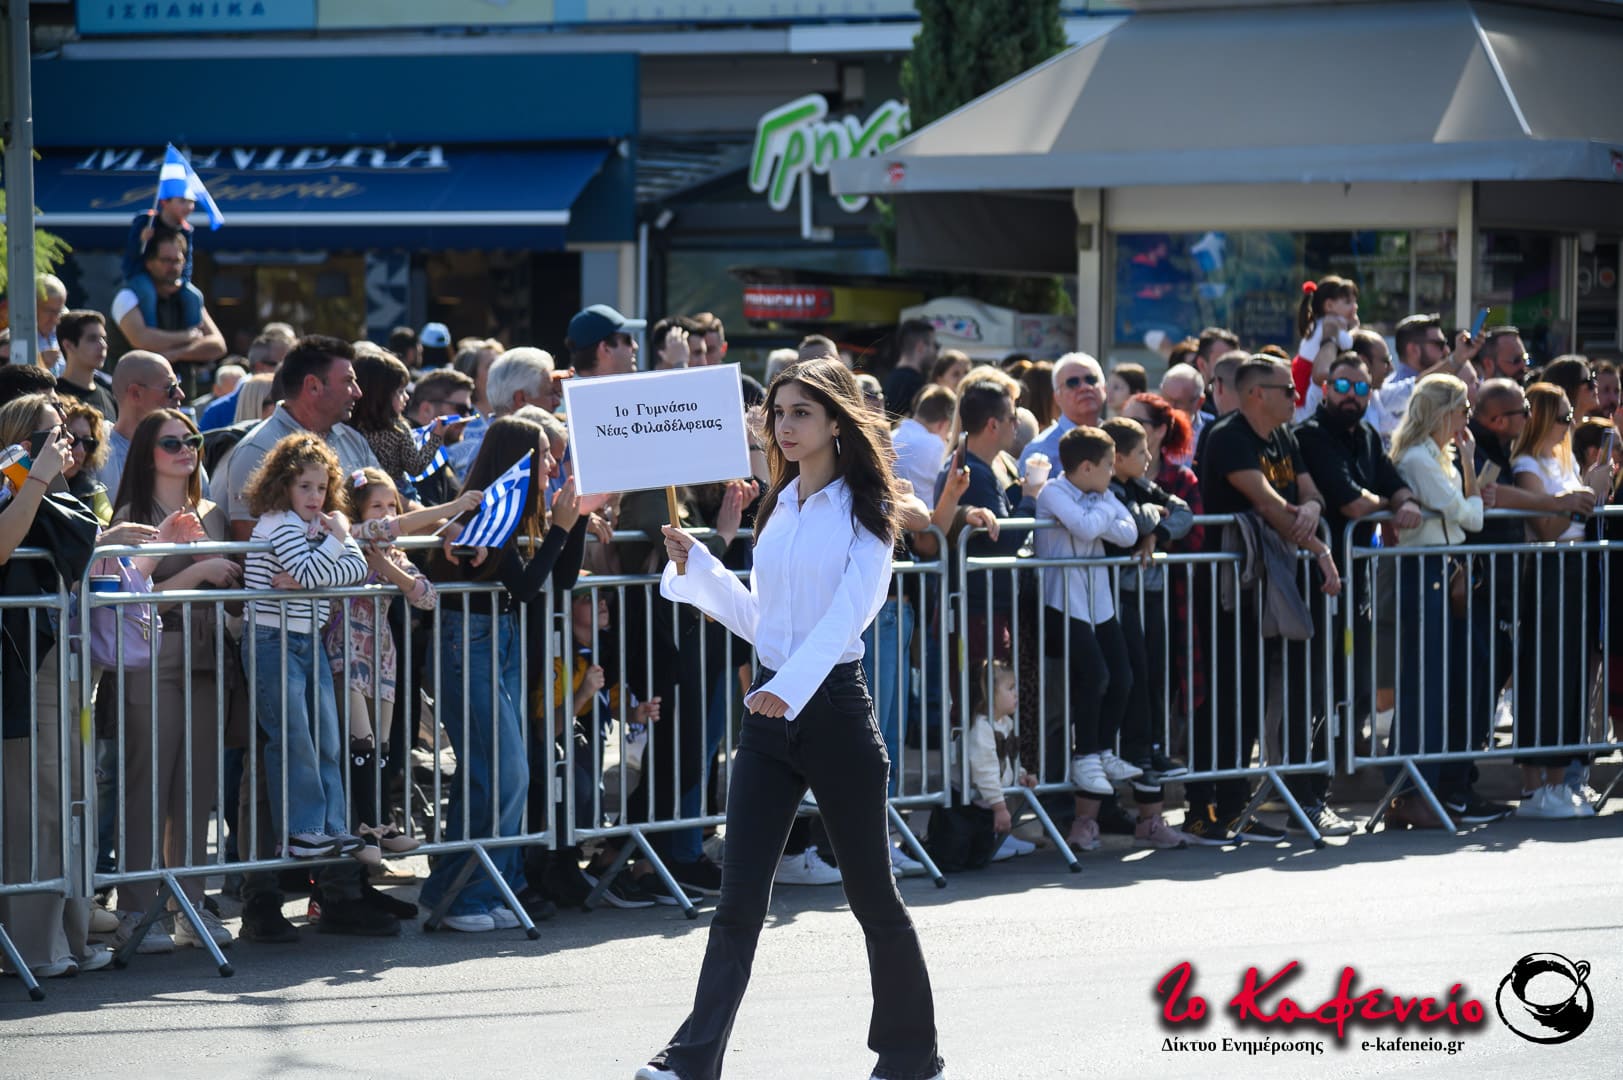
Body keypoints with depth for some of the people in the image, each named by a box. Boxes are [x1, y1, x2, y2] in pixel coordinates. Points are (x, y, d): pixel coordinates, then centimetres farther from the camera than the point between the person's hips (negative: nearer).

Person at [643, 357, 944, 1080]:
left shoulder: (864, 511, -5)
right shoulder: (777, 510, 14)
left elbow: (849, 610, -19)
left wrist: (792, 687, -33)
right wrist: (696, 566, 8)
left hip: (834, 708, -5)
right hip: (768, 713, 5)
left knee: (872, 895, 6)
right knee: (738, 902, -3)